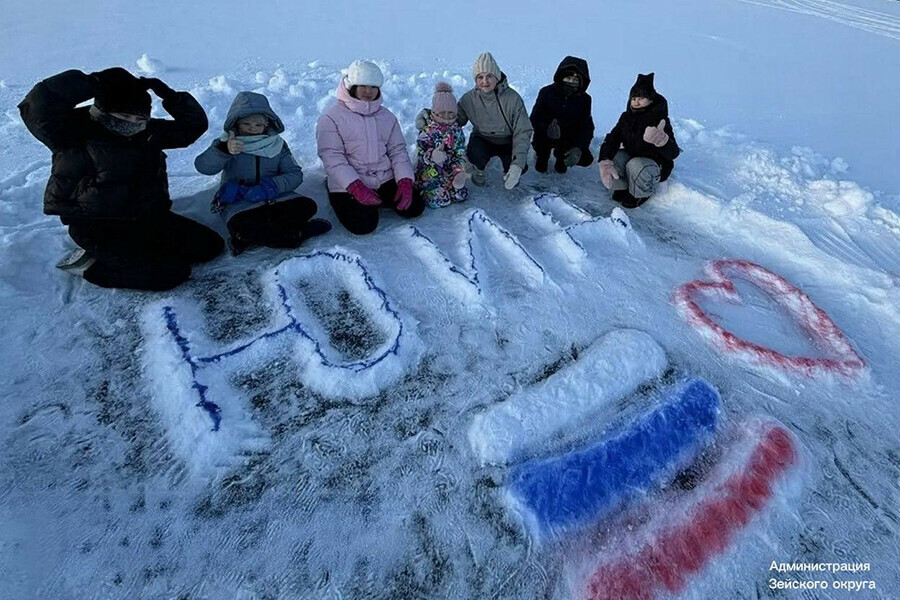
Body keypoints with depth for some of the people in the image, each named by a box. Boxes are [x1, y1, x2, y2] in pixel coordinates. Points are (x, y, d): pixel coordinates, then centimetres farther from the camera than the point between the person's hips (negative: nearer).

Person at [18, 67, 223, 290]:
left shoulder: (149, 131, 6)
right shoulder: (76, 132, -12)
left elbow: (193, 124, 11)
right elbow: (37, 107, -31)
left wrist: (170, 96, -3)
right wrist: (88, 84, -26)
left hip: (148, 217, 8)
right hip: (99, 229, -7)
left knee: (210, 245, 2)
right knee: (174, 272, -21)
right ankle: (89, 265, 2)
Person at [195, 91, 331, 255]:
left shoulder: (277, 144, 7)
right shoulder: (226, 142, 1)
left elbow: (295, 174, -3)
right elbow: (203, 167, -15)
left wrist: (270, 187, -21)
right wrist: (224, 150, -36)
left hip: (273, 198, 3)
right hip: (239, 202, -3)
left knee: (307, 206, -24)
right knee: (241, 226, -37)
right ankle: (298, 233, -22)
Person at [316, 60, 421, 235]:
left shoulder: (387, 116, 10)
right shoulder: (331, 117, -6)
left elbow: (398, 150, 6)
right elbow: (332, 157, -13)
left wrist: (405, 182, -11)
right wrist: (356, 188, -26)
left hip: (386, 180, 4)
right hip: (348, 186, -4)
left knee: (414, 208, -9)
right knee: (363, 226, -22)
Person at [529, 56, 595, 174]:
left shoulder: (584, 99, -8)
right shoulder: (547, 92, -14)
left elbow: (587, 127, -13)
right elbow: (534, 119, -18)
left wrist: (578, 149, -33)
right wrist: (547, 129, -42)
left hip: (569, 139, 1)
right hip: (546, 137, -1)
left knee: (586, 159, -16)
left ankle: (560, 154, 18)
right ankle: (543, 155, 6)